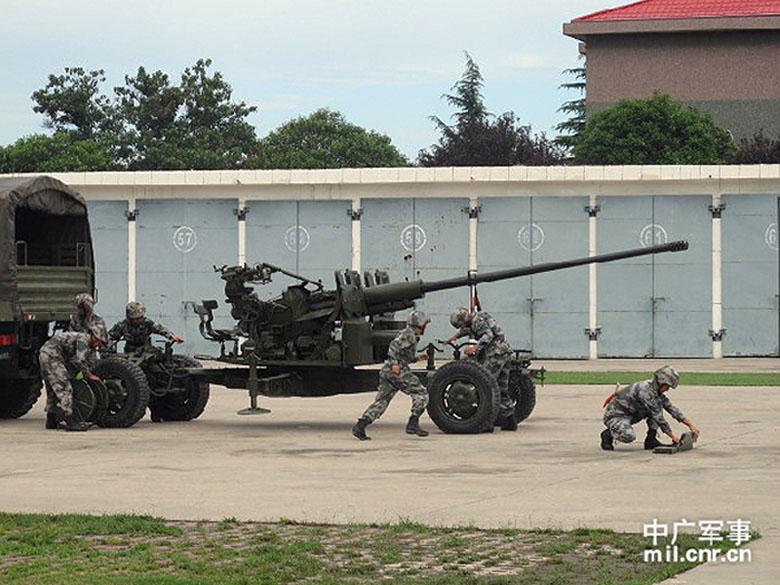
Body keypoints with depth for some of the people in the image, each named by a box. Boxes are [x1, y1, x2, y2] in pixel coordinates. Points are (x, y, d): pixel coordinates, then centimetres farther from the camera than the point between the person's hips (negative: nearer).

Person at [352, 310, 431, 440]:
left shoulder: (407, 334, 28)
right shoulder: (409, 334, -2)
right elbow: (394, 345, -18)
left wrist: (416, 358, 29)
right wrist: (395, 363, -26)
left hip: (386, 371, 9)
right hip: (399, 371, -9)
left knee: (381, 402, 3)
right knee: (421, 394, -2)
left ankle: (360, 426, -9)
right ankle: (413, 424, -11)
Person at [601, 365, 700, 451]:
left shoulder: (657, 391, 2)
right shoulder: (645, 389, -27)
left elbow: (672, 409, 7)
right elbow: (657, 416, -27)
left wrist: (691, 426, 2)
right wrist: (672, 436, -22)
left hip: (630, 415, 9)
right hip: (615, 415, -9)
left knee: (659, 403, -1)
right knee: (629, 436, -38)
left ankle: (651, 439, 0)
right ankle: (608, 435, -5)